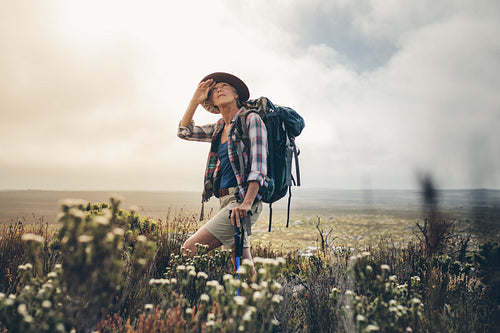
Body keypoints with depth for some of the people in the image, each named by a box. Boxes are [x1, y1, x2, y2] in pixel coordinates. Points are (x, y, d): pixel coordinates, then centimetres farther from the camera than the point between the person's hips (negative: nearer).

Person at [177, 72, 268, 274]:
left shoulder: (251, 119, -4)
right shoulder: (219, 128, 18)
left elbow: (259, 164, -13)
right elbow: (184, 132, 26)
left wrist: (247, 203, -24)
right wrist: (195, 100, 15)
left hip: (242, 200, -7)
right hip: (226, 202, 7)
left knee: (189, 251, -15)